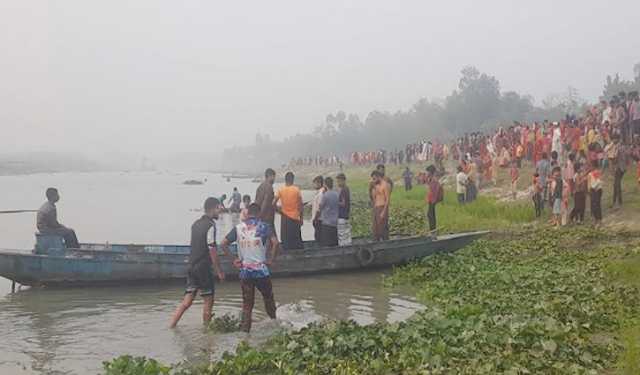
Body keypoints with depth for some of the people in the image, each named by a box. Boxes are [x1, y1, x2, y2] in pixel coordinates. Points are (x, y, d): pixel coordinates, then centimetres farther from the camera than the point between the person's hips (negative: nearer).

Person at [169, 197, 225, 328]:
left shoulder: (196, 224, 13)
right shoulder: (210, 225, -13)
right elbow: (212, 250, -15)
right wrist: (219, 270, -10)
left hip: (191, 266, 8)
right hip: (203, 267, -8)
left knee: (187, 300, 11)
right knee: (208, 300, 5)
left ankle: (171, 326, 8)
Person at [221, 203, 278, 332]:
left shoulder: (238, 228, 5)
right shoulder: (264, 226, -4)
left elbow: (224, 244, 2)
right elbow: (275, 242, -18)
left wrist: (233, 260, 6)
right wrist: (271, 260, -8)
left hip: (244, 271, 3)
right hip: (261, 270, -3)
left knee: (247, 304, 10)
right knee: (268, 298, 16)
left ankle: (245, 331, 9)